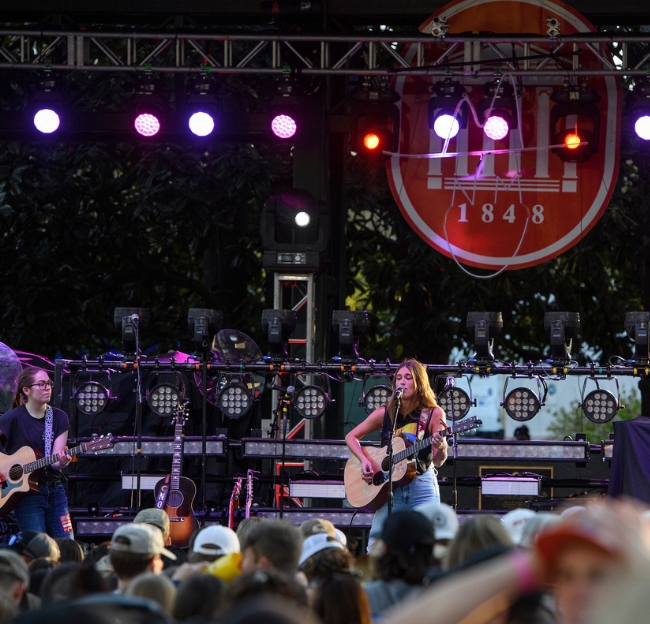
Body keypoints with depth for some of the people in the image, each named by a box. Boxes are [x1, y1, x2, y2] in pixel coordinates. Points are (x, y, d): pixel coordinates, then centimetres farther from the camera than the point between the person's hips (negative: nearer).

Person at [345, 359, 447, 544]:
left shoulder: (434, 414, -3)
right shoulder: (385, 413, 2)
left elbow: (438, 461, -5)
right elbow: (351, 437, 12)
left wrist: (441, 447, -27)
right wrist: (364, 460, -5)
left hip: (423, 486, -2)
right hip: (391, 488, 2)